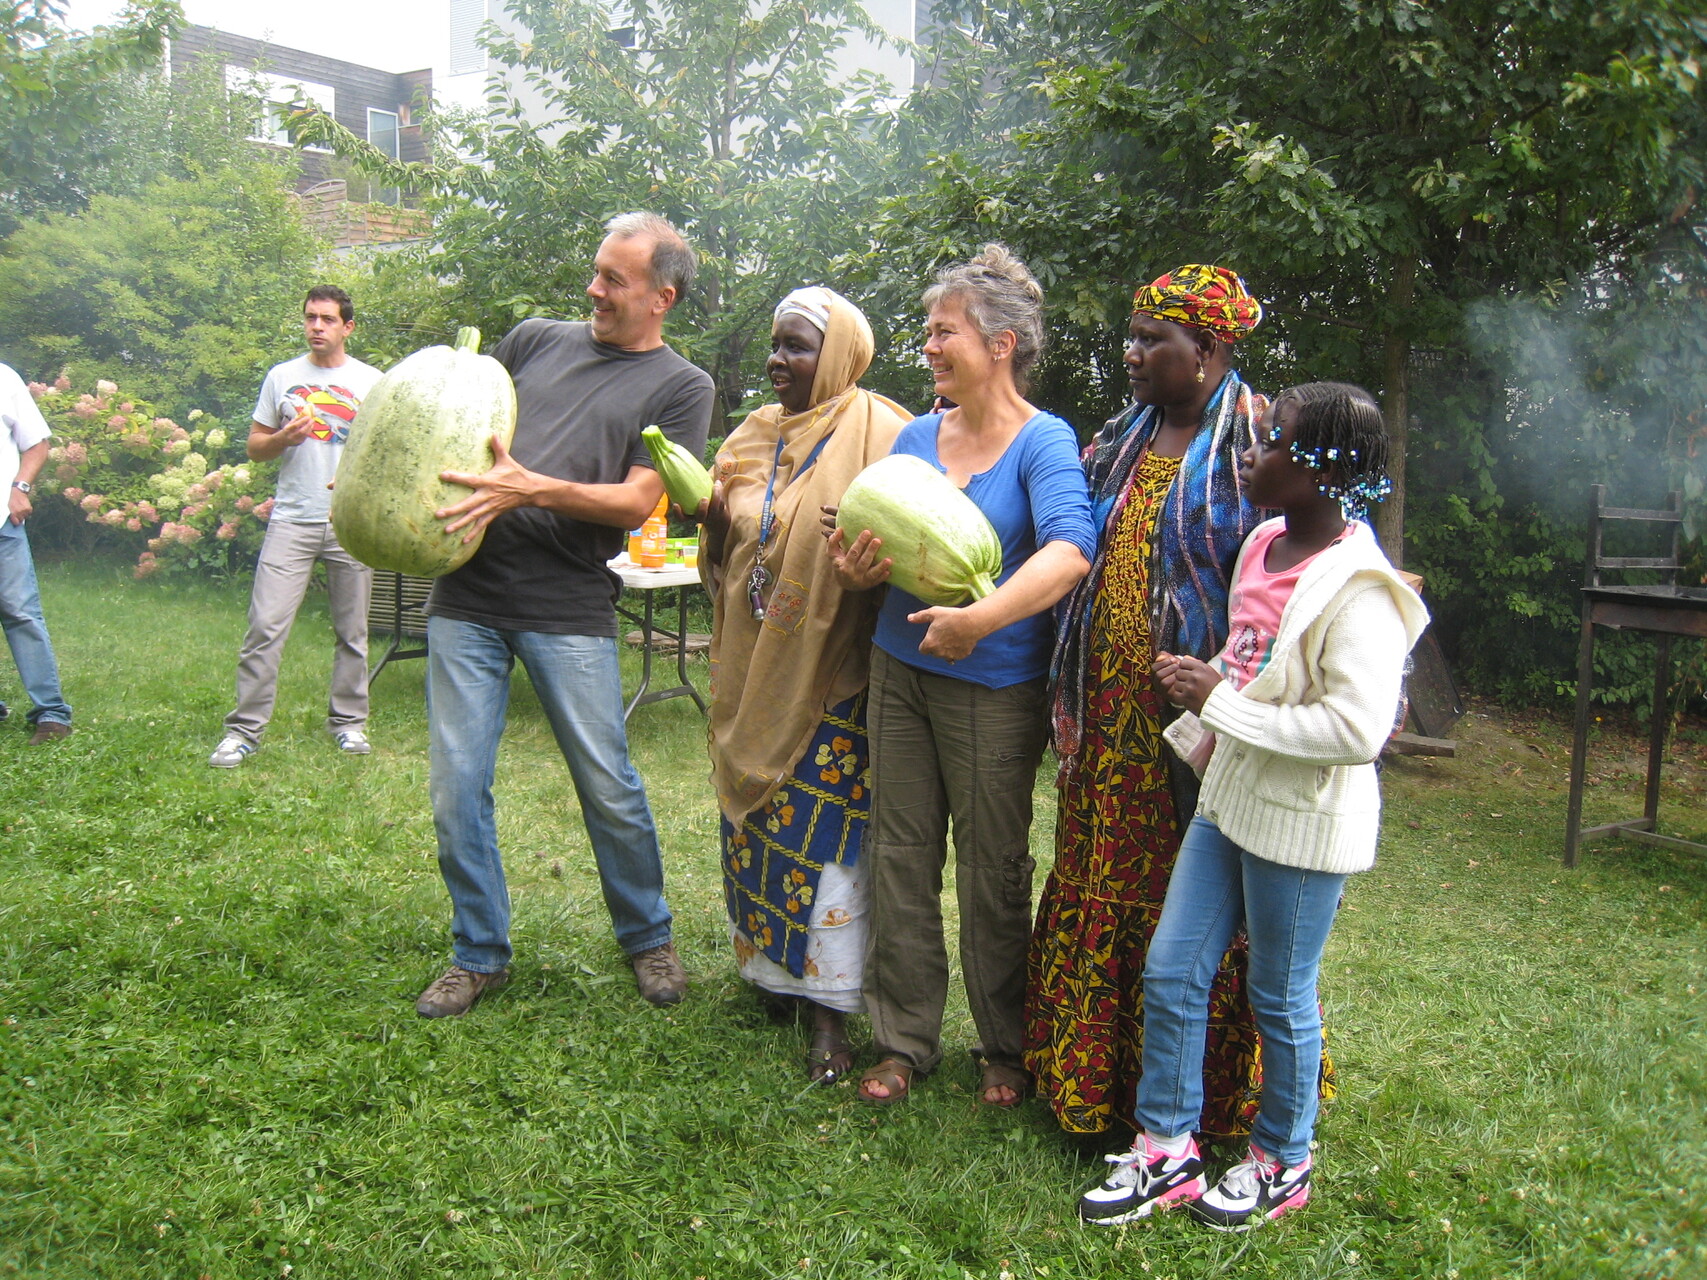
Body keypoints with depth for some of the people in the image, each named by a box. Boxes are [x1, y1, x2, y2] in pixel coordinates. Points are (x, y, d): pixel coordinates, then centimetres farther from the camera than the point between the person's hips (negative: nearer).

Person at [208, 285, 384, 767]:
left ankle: (348, 721, 19)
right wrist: (283, 438, -8)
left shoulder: (371, 381, 7)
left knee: (352, 630, 7)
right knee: (265, 626, -7)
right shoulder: (282, 376, 10)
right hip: (292, 520, 0)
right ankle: (244, 728, -1)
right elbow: (255, 446, 13)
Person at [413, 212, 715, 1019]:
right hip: (466, 596, 4)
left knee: (609, 788, 3)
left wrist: (531, 488, -18)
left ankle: (648, 939, 26)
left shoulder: (680, 386, 4)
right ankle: (479, 955, 23)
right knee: (457, 790, 5)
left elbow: (638, 502, -6)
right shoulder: (536, 339, 15)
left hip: (569, 611, -3)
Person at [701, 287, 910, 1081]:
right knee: (754, 816, 14)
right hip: (751, 670, 6)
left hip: (829, 678, -6)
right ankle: (770, 967, 32)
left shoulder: (879, 434, -9)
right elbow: (726, 551, 15)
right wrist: (711, 509, -6)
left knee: (825, 830, -3)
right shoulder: (756, 434, 10)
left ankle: (831, 1013, 8)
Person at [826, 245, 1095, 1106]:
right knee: (900, 857, 11)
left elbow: (1069, 550, -27)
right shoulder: (916, 436, 8)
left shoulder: (1043, 441, -10)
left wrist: (980, 618, -36)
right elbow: (875, 544, 12)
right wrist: (854, 567, -11)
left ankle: (1004, 1047, 27)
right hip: (899, 669, 6)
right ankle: (904, 1039, 26)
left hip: (993, 686, -5)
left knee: (992, 870, 7)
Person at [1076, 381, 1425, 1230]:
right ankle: (1166, 1153, 27)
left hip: (1303, 825, -8)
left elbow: (1358, 728, -28)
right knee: (1170, 973, 11)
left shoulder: (1359, 589, -21)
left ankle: (1281, 1165, 34)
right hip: (1228, 800, 8)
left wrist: (1222, 704, -24)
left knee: (1280, 999, 10)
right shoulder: (1262, 545, 4)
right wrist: (1198, 730, 9)